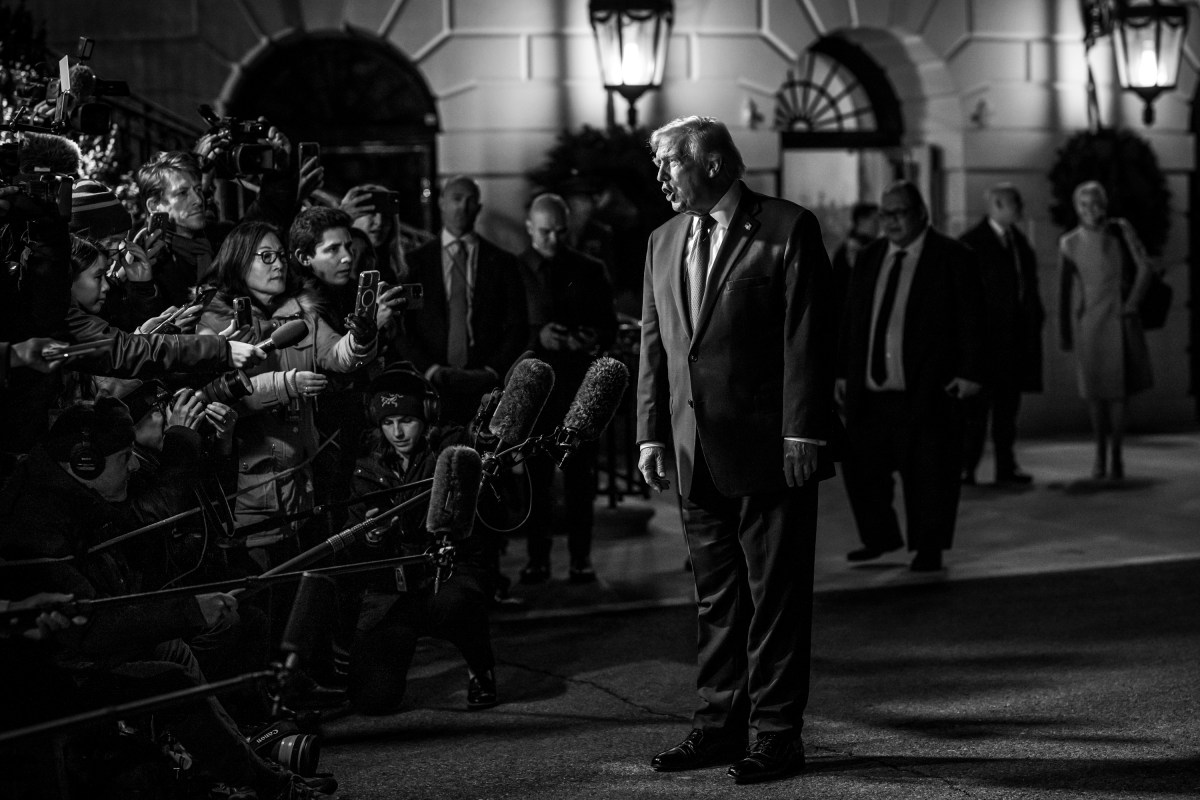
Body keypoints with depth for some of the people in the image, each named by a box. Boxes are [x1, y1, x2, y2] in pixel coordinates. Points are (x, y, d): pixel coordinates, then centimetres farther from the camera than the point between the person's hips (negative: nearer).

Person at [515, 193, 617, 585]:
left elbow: (610, 325, 10)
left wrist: (594, 339, -12)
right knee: (535, 475, 2)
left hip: (579, 383, 1)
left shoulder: (590, 270, 9)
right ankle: (537, 558, 8)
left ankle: (581, 557, 7)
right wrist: (537, 336, -16)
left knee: (580, 475, 1)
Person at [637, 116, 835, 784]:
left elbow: (808, 340, -9)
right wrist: (653, 433, 8)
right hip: (698, 453, 6)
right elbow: (654, 344, 16)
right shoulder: (665, 242, 15)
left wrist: (802, 435, -14)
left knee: (776, 598, 1)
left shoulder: (789, 230, -5)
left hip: (771, 449, -6)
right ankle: (721, 726, 19)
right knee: (716, 597, 12)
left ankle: (778, 735, 8)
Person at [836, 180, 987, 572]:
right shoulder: (869, 258, 14)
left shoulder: (952, 257, -2)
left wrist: (969, 373, -11)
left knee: (928, 471, 1)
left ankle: (929, 549, 14)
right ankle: (880, 536, 25)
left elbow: (971, 319, -5)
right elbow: (850, 317, 17)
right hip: (870, 392, 5)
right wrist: (843, 371, 13)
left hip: (927, 390, -5)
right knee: (859, 465, 7)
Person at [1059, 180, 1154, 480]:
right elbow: (1065, 290, 7)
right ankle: (1100, 453, 16)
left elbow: (1144, 268, 1)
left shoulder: (1122, 230, 1)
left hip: (1120, 321, -1)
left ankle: (1116, 454, 5)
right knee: (1095, 391, 3)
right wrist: (1064, 333, 7)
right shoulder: (1069, 243, 3)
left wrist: (1132, 305, -8)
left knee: (1118, 388, -3)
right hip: (1088, 323, 1)